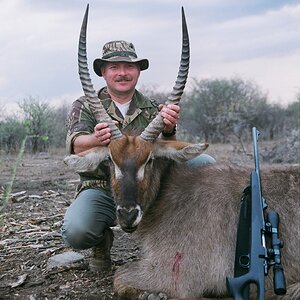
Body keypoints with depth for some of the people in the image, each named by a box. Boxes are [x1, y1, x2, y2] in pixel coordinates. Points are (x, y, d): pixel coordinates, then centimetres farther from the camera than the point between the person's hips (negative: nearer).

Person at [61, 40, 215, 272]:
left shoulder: (152, 109, 9)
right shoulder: (85, 106, 3)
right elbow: (77, 146, -16)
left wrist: (168, 130, -30)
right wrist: (97, 140, -41)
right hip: (101, 190, -2)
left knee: (205, 163, -15)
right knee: (75, 232, -34)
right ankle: (102, 241, 5)